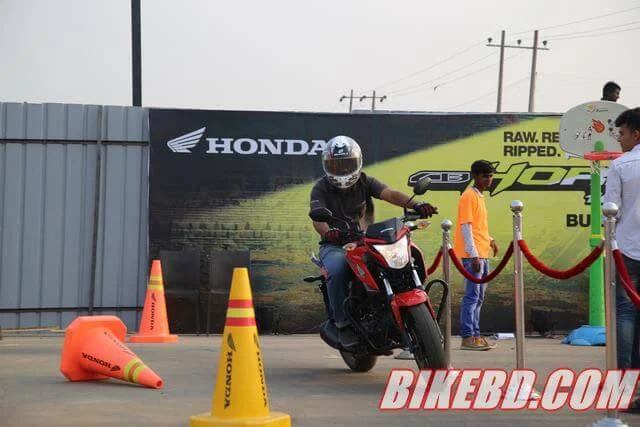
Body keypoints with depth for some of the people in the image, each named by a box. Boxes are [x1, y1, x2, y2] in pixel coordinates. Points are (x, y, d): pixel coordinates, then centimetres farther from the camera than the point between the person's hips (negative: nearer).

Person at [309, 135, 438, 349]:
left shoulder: (365, 182, 6)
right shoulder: (321, 188, 0)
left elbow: (390, 194, -12)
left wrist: (416, 204, -33)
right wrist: (328, 232, -44)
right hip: (335, 246, -2)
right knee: (336, 271, -35)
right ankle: (344, 324, -25)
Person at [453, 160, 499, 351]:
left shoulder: (479, 197, 17)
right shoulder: (469, 196, -10)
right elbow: (465, 227, -16)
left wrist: (489, 240, 13)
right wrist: (474, 255, -21)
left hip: (482, 254, 9)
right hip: (473, 255, -9)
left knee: (479, 297, 10)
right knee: (472, 295, -10)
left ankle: (475, 335, 15)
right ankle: (467, 338, -10)